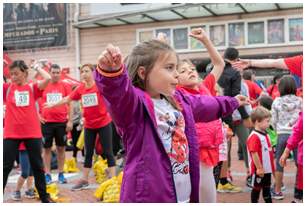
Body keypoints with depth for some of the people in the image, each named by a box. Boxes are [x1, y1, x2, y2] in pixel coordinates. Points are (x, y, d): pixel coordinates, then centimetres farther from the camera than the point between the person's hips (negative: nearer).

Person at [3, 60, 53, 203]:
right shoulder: (7, 88, 4)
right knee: (5, 167, 4)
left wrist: (37, 67, 0)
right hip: (11, 134, 0)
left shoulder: (32, 87, 1)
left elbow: (47, 79, -13)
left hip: (32, 133, 0)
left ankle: (44, 196, 24)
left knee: (37, 166, 11)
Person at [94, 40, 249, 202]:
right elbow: (118, 92, -37)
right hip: (148, 195, -8)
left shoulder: (178, 100, 12)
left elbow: (204, 105, 31)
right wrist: (111, 71, -59)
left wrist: (231, 102, 47)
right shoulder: (133, 101, -14)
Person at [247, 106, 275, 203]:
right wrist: (259, 168, -21)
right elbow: (254, 154, -24)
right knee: (256, 189, 6)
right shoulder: (254, 137, -21)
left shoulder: (265, 135, 8)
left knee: (267, 188, 19)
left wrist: (272, 166, 17)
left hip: (267, 169, 9)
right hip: (259, 170, -9)